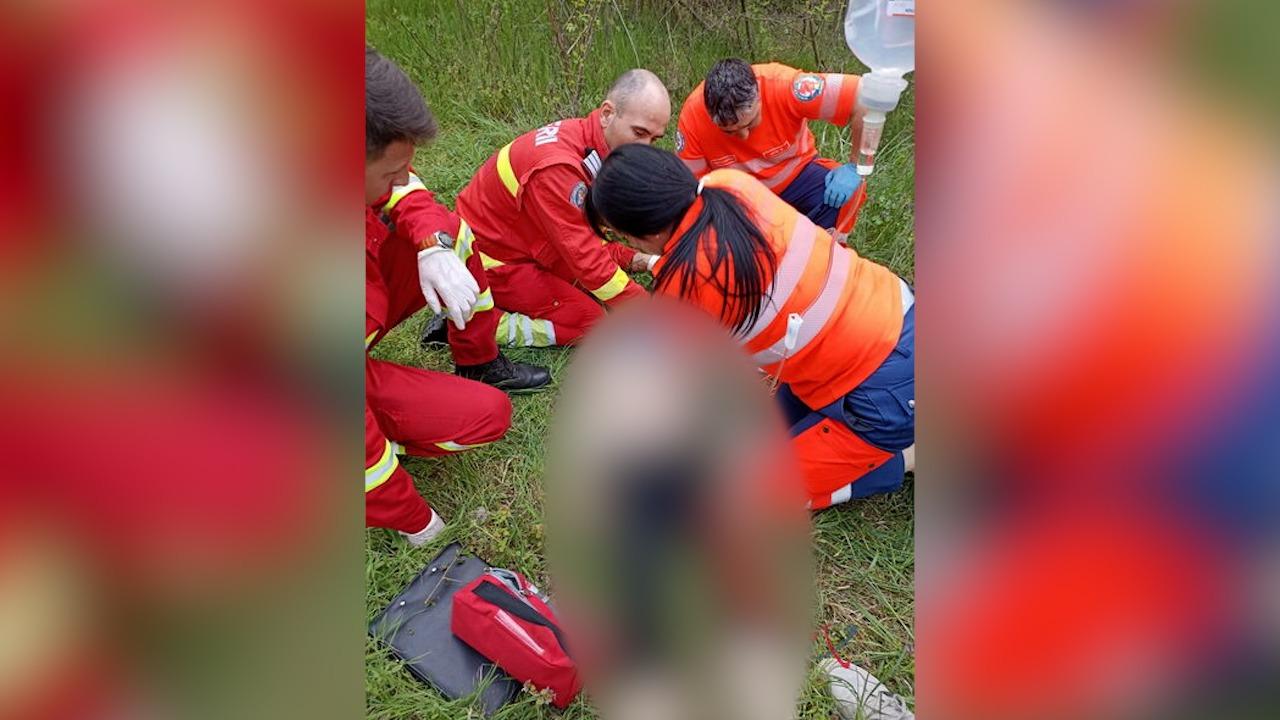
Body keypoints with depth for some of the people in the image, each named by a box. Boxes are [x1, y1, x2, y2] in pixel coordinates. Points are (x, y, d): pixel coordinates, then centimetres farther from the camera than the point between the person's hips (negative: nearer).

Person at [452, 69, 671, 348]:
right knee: (592, 326, -9)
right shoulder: (557, 165, -31)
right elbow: (585, 257, -28)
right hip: (491, 259, -9)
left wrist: (635, 259, -6)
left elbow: (584, 235, 5)